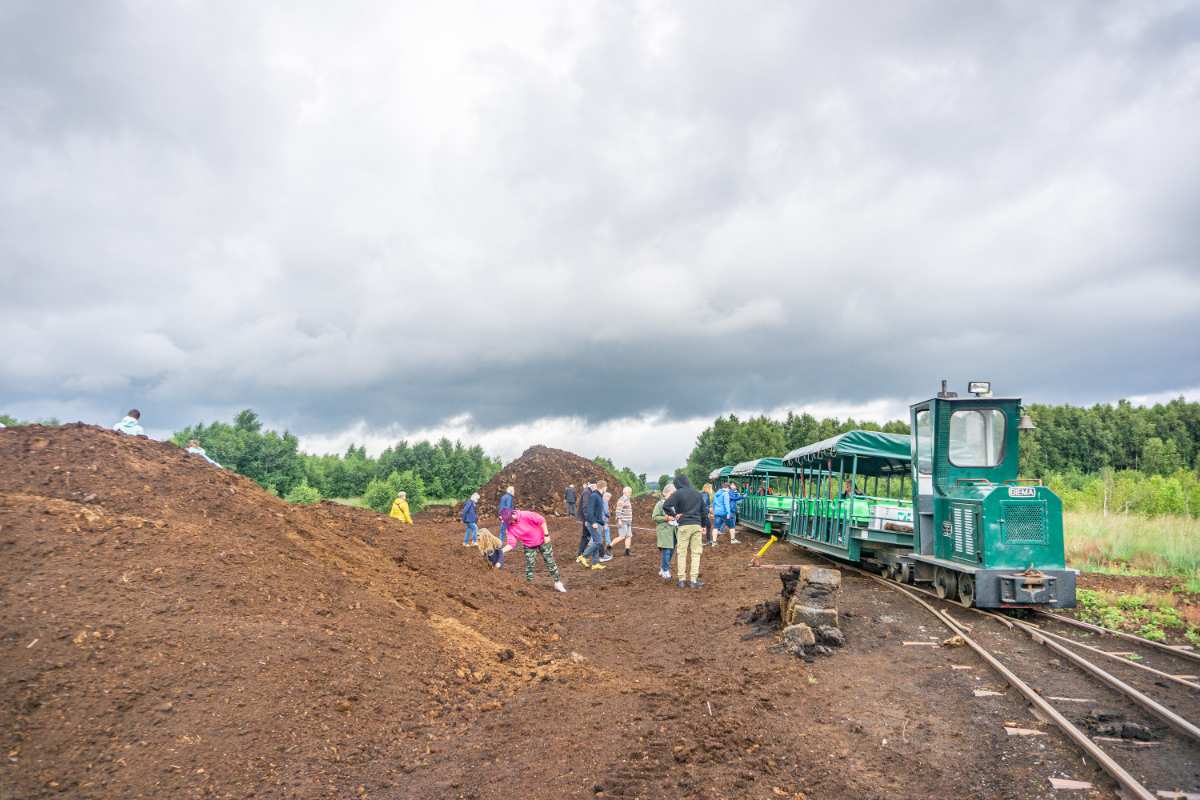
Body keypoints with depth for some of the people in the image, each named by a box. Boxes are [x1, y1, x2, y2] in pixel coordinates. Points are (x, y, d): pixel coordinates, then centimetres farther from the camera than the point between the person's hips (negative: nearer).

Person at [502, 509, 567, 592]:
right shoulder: (510, 527, -14)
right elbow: (511, 544, -15)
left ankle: (558, 583, 21)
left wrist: (546, 535, -22)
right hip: (528, 546, 3)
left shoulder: (525, 515, -30)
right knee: (529, 566, -2)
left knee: (550, 562, 5)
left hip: (542, 540, -3)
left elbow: (541, 520, -23)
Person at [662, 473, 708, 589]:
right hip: (697, 526, 3)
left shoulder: (678, 493, -4)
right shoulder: (697, 493, 11)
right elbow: (704, 511, 16)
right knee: (696, 553, 5)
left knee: (681, 553, 5)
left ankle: (681, 580, 4)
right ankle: (693, 580, 1)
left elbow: (666, 506, -18)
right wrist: (703, 525, 27)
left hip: (684, 526, -3)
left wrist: (673, 515, -3)